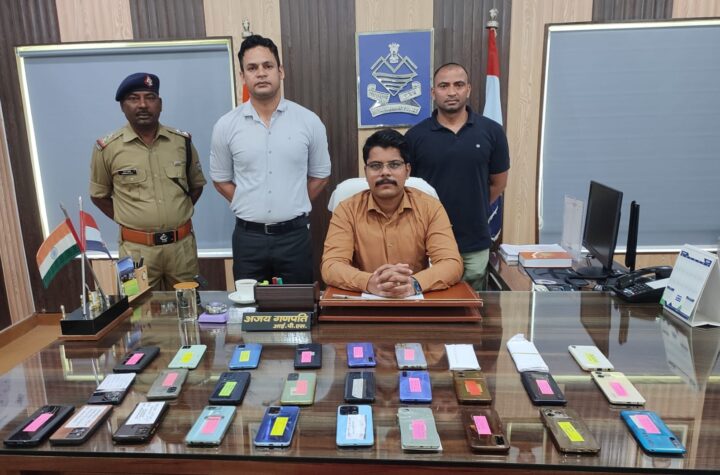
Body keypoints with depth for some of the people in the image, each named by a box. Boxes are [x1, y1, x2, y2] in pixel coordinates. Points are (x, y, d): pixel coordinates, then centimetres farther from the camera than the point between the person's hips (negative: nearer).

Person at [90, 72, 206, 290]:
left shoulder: (182, 141, 2)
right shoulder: (108, 147, -4)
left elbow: (196, 185, 14)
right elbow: (99, 195, 8)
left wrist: (177, 215, 6)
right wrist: (129, 221, 1)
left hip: (182, 244, 2)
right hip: (137, 249, -2)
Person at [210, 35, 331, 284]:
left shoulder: (309, 121, -3)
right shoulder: (226, 126, -1)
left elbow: (320, 175, 8)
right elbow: (221, 179, 10)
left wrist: (292, 207, 4)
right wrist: (250, 207, 3)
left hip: (294, 234, 0)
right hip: (248, 236, 1)